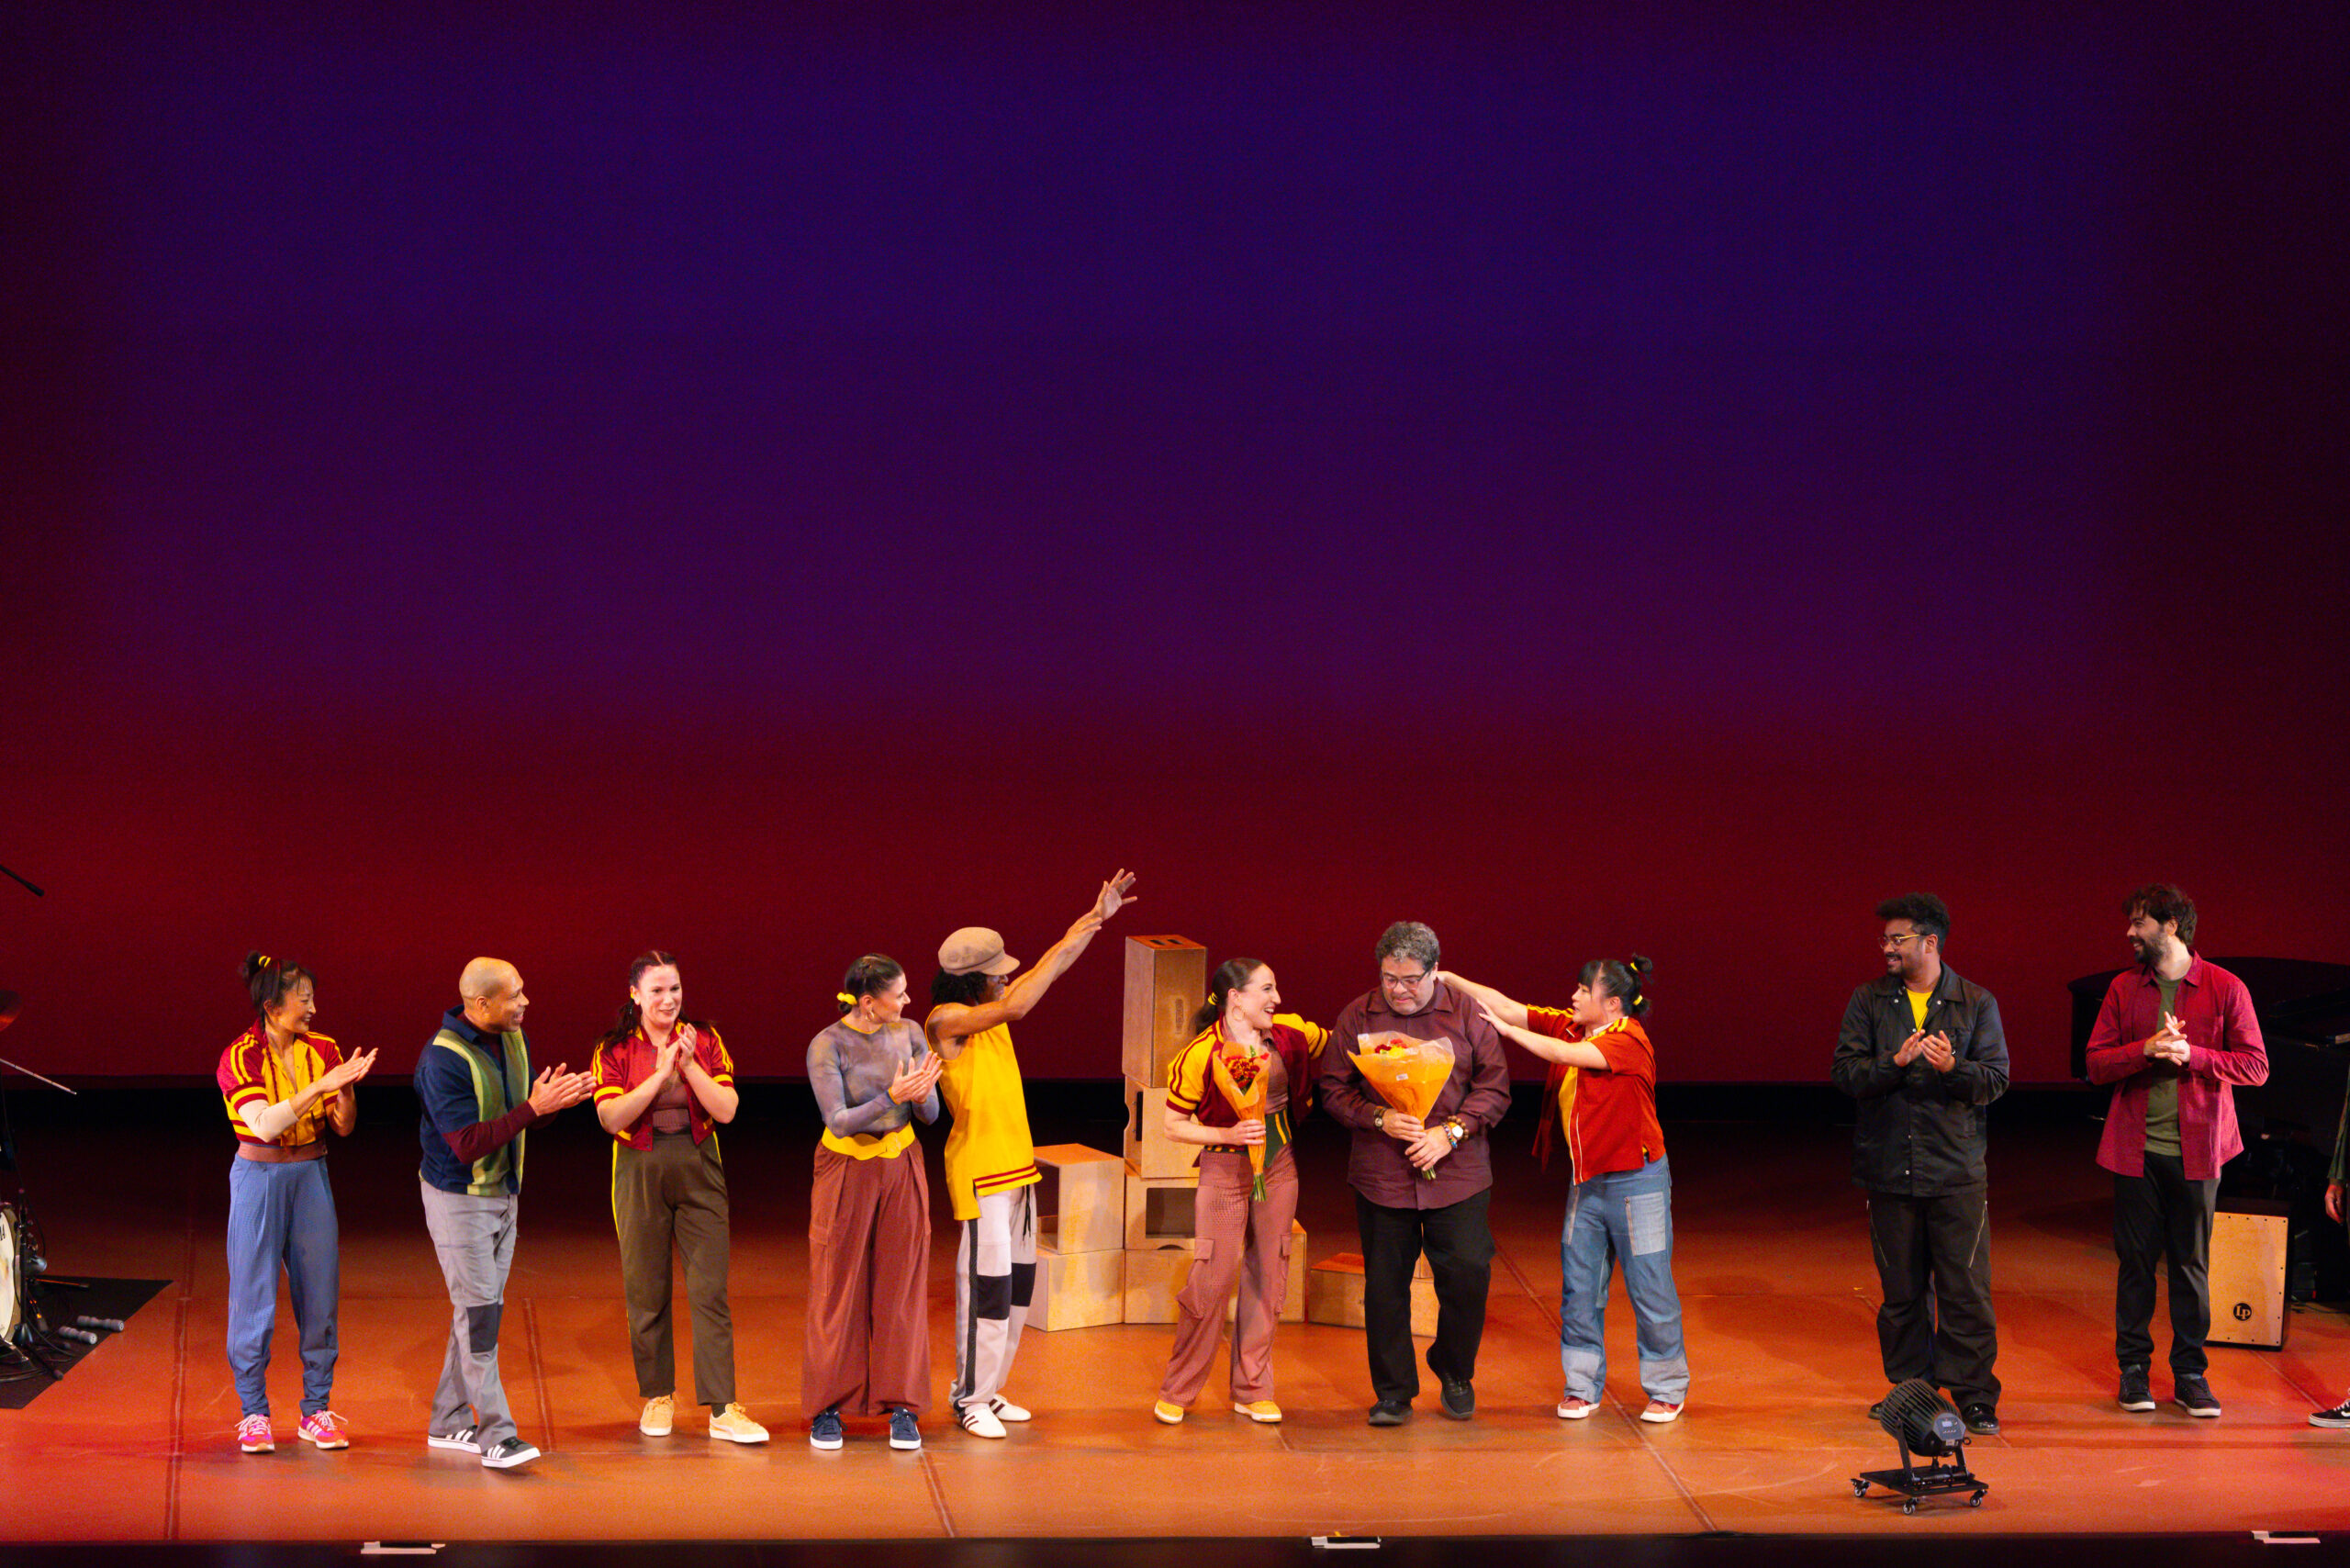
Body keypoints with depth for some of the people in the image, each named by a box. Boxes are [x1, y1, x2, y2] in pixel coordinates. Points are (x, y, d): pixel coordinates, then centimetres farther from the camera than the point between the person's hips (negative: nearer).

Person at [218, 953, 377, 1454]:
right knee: (255, 1294, -1)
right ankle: (254, 1412, 10)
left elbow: (344, 1127, 3)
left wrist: (347, 1089, -17)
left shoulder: (323, 1051, 2)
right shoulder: (240, 1058, -11)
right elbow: (265, 1125, -24)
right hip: (259, 1179, -4)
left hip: (312, 1177, 4)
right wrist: (321, 1085, -29)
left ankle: (317, 1410, 14)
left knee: (319, 1292, 4)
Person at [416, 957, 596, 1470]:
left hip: (504, 1193, 8)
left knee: (477, 1308, 12)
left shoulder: (513, 1039, 3)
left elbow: (523, 1112, 12)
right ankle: (497, 1435, -10)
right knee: (479, 1312, -10)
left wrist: (557, 1098, -10)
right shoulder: (444, 1059, -23)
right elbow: (468, 1144, -27)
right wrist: (533, 1108, -30)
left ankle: (450, 1422, 21)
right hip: (459, 1197, -8)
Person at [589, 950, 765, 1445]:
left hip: (698, 1169, 0)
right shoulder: (614, 1050, 1)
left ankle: (723, 1409, -5)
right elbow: (611, 1117, -12)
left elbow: (726, 1109, -4)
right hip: (640, 1174, 0)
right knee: (646, 1292, 5)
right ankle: (657, 1396, 22)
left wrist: (690, 1067, -15)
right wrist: (661, 1074, -18)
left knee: (710, 1290, -5)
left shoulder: (705, 1040, 4)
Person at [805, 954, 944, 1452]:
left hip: (901, 1168, 4)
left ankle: (903, 1408, 9)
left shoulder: (909, 1035, 0)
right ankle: (827, 1409, 11)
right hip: (846, 1171, -3)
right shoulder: (826, 1047, -14)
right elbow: (838, 1121, -20)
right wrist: (890, 1097, -32)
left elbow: (931, 1115, 0)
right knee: (838, 1290, 2)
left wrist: (922, 1095, -24)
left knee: (902, 1288, 4)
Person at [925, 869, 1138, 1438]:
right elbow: (1017, 1007, -28)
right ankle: (970, 1397, 0)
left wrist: (1096, 916, 11)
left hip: (1017, 1164, 9)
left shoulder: (990, 1010, 9)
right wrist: (1066, 948, -23)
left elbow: (1052, 967, 16)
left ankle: (985, 1388, 20)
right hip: (979, 1170, -9)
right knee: (986, 1280, -8)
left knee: (1017, 1279, 11)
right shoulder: (947, 1020, -14)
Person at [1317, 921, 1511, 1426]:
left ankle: (1455, 1374, 23)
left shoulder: (1466, 1012, 0)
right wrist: (1379, 1118, -15)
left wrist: (1451, 1132, -12)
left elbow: (1495, 1086, 0)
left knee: (1468, 1274, -3)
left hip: (1458, 1173, 0)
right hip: (1382, 1176, 1)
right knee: (1385, 1284, 4)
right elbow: (1334, 1089, 2)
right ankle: (1393, 1393, 17)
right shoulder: (1358, 1016, 1)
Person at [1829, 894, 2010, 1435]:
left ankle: (1974, 1396, 5)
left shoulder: (1976, 1003, 3)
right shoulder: (1868, 1001, 6)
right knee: (1901, 1290, 8)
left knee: (1966, 1289, -3)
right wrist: (1896, 1062, -19)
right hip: (1889, 1168, 2)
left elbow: (1996, 1079, -2)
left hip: (1957, 1170, -1)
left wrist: (1953, 1068, -21)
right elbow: (1845, 1072, -2)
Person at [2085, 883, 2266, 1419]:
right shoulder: (2123, 989, 8)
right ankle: (2133, 1367, 14)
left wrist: (2191, 1054, -15)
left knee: (2192, 1264, 3)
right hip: (2137, 1148, 2)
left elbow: (2255, 1066, -4)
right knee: (2135, 1259, 4)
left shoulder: (2225, 988, -1)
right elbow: (2096, 1063, 4)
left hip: (2195, 1149, -2)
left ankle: (2190, 1373, 11)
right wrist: (2145, 1049, -14)